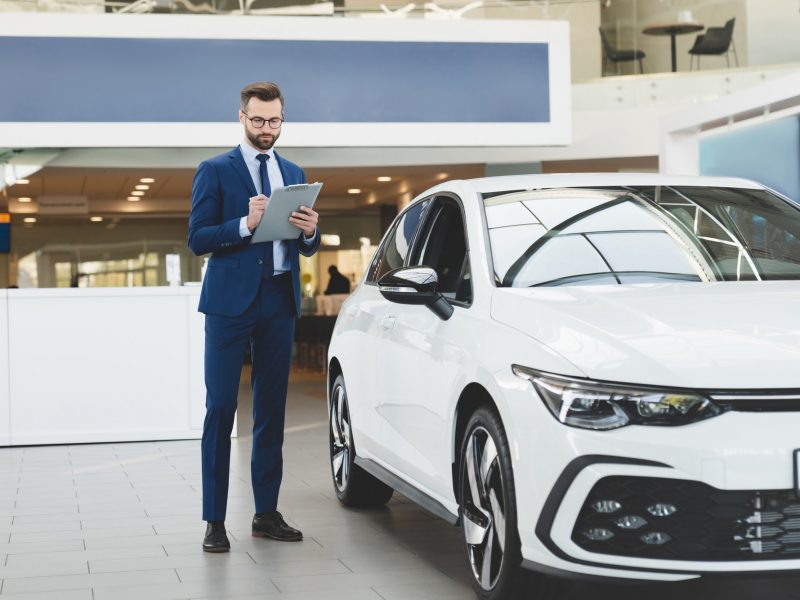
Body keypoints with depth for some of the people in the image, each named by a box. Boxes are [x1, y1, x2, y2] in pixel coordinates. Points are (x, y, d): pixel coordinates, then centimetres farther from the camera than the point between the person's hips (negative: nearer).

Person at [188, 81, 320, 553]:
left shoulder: (294, 174, 15)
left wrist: (310, 231, -8)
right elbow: (197, 239, -7)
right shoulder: (215, 171, 1)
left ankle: (267, 512, 16)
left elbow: (306, 249, 15)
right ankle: (215, 520, -1)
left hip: (279, 302, 5)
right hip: (231, 302, -5)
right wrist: (246, 224, -21)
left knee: (272, 409, 8)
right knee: (221, 409, -5)